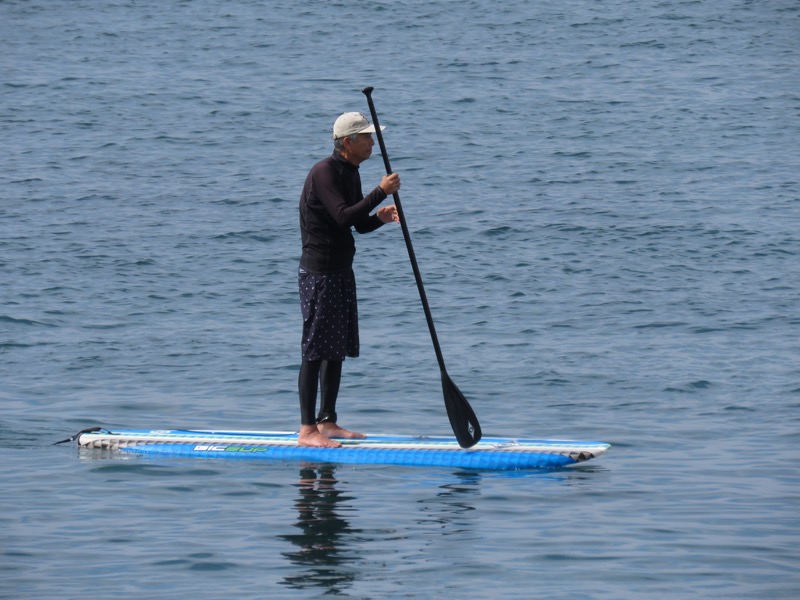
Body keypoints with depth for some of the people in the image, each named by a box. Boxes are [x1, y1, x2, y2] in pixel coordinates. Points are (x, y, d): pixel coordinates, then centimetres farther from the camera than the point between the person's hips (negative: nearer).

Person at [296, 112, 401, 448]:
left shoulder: (350, 173, 13)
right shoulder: (324, 173, -16)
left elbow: (358, 224, 17)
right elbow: (343, 216, -27)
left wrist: (379, 217, -4)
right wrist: (381, 192, -25)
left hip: (341, 271, 10)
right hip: (318, 272, -10)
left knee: (337, 350, 13)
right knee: (315, 351, -8)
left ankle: (327, 422, 20)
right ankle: (307, 429, -6)